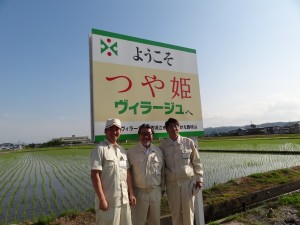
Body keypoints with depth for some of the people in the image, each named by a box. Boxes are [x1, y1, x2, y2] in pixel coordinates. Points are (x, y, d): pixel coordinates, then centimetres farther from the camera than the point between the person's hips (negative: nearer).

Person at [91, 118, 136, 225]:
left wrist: (131, 193, 9)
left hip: (124, 199, 7)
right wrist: (102, 199, -17)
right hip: (108, 200, -6)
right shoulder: (100, 149, -11)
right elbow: (95, 175, -15)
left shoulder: (122, 150, 10)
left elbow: (127, 172, 11)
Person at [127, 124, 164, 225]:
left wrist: (162, 187, 10)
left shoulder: (158, 151, 1)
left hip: (156, 192, 3)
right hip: (139, 192, -2)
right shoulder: (131, 152, -8)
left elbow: (162, 171, 8)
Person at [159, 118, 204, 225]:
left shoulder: (189, 142, -4)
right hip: (172, 183, 1)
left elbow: (196, 162, 3)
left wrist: (199, 179, 3)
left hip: (188, 181, 0)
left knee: (188, 211, 10)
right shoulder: (162, 145, -4)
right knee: (175, 212, 12)